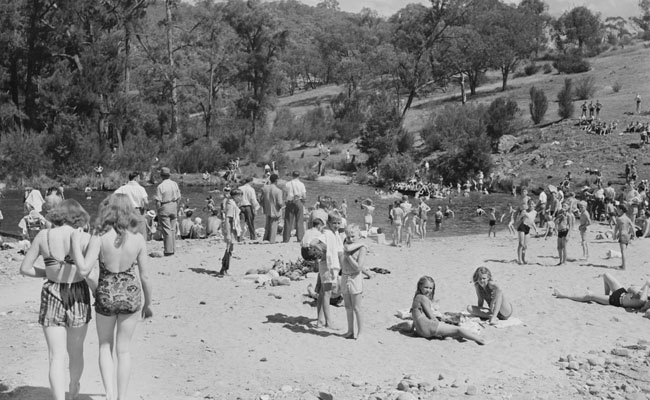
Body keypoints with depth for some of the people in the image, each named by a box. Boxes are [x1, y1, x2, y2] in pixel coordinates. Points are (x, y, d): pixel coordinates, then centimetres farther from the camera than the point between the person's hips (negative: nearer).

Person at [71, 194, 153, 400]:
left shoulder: (99, 236, -14)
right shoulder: (138, 239, -9)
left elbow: (84, 269, -19)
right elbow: (145, 276, -3)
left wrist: (76, 243, -6)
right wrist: (148, 303, 10)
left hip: (106, 295, -1)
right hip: (131, 295, 1)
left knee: (105, 347, 19)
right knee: (123, 350, 15)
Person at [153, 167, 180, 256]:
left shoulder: (160, 186, -14)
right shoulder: (175, 184, 1)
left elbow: (158, 201, -14)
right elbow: (178, 198, 6)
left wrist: (158, 211, -4)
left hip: (164, 208, -5)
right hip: (173, 206, 5)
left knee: (166, 230, -1)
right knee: (172, 229, 13)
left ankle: (168, 250, 0)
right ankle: (173, 249, 19)